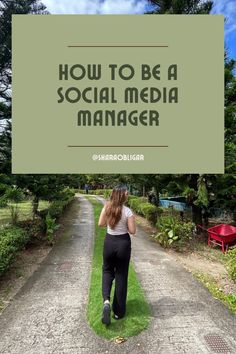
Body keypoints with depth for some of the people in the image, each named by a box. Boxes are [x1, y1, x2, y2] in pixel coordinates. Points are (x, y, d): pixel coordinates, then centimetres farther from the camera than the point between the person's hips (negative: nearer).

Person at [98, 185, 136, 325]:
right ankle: (118, 311, 26)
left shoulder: (107, 208, -8)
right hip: (123, 243, -2)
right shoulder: (128, 211, -16)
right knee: (121, 275, 13)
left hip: (109, 242, 2)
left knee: (107, 270, 24)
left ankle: (106, 301, 3)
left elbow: (101, 224, 1)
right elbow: (132, 231, -12)